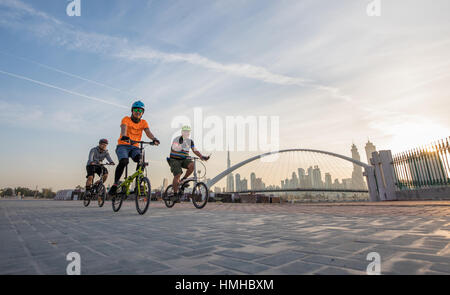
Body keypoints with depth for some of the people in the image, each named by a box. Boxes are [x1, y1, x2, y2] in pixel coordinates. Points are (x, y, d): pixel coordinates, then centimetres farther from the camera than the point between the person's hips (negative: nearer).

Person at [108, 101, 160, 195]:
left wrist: (154, 139, -33)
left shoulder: (143, 122, 7)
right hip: (123, 145, -2)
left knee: (141, 161, -28)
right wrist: (124, 136, -45)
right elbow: (124, 128, -21)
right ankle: (115, 184, -13)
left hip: (134, 147, 2)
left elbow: (148, 131, -11)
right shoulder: (126, 119, -1)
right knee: (123, 161, -30)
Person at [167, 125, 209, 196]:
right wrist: (182, 145, -48)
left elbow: (195, 151, 1)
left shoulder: (190, 141, 3)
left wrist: (202, 157, -13)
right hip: (174, 160, -4)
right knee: (177, 175, -16)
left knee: (192, 165, -25)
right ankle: (175, 194, 0)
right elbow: (174, 148, -30)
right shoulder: (177, 139, -14)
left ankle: (183, 180, -3)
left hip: (184, 159, 4)